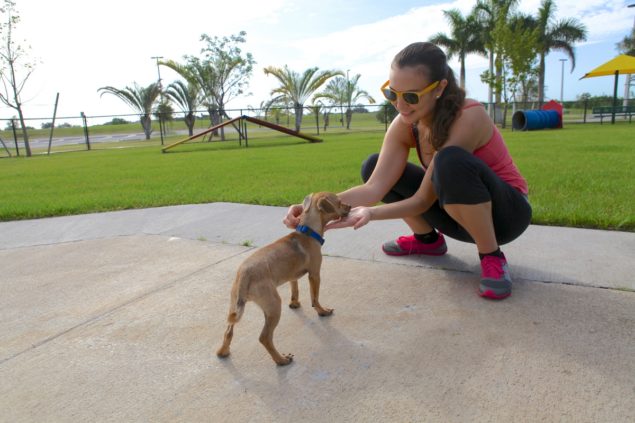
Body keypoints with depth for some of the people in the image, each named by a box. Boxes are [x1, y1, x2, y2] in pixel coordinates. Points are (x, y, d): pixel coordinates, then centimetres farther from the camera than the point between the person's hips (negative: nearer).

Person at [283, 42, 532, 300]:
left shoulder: (468, 117, -29)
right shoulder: (405, 125, -12)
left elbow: (424, 200, -29)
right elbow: (374, 188, -20)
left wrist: (371, 214, -43)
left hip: (507, 211, -5)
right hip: (457, 210, 6)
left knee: (452, 160, -38)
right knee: (373, 167, -8)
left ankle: (492, 257, -18)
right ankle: (427, 239, 8)